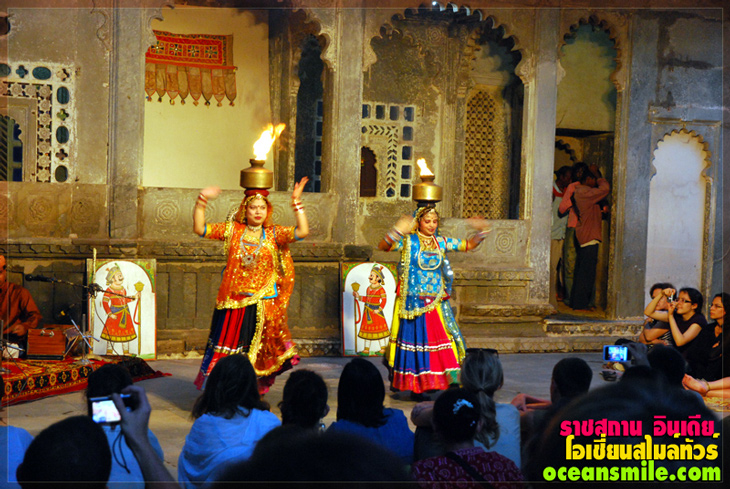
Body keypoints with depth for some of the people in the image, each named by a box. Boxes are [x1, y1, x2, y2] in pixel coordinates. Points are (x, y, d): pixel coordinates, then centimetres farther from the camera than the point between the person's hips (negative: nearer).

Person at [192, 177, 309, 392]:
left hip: (263, 304, 0)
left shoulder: (274, 234, 3)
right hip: (233, 302, 0)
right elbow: (199, 229, 0)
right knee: (228, 344, 3)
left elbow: (302, 231, -10)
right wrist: (202, 201, -8)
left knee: (257, 353, 7)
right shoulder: (232, 230, 4)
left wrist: (296, 202, -14)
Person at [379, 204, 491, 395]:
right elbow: (382, 246, -16)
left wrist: (481, 232, 1)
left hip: (436, 303, 4)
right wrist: (397, 231, -32)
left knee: (443, 340, -1)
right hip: (413, 303, -4)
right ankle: (413, 386, 9)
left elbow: (468, 245, 17)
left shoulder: (442, 242, 9)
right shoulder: (408, 242, -4)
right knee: (414, 340, 0)